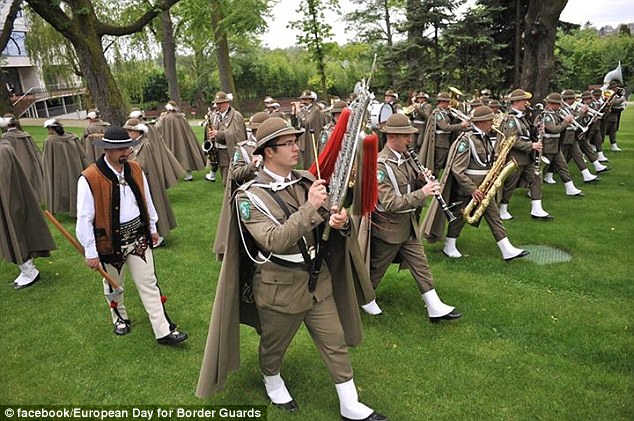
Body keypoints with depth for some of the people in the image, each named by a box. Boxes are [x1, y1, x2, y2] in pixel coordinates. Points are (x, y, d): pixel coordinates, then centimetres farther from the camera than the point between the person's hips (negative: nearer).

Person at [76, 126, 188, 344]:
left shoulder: (135, 169, -2)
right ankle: (119, 317, 47)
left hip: (138, 236, 4)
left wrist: (152, 227, 16)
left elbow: (146, 200, 10)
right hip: (110, 240, -3)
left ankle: (164, 331, 10)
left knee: (149, 283, 5)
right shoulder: (90, 178, -20)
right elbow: (84, 218, -16)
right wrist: (90, 252, -12)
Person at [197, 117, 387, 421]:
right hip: (280, 287, -5)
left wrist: (340, 222, -20)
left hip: (318, 279, 5)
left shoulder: (307, 180, -2)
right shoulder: (251, 196, -18)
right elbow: (274, 241, -30)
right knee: (274, 344, 20)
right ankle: (272, 381, 53)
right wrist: (310, 208, -35)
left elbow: (330, 220, 4)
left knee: (336, 342, 14)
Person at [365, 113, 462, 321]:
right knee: (376, 268, 12)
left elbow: (412, 186, 12)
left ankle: (435, 308, 19)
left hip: (408, 225, 8)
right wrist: (422, 193, -31)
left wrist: (422, 180, -10)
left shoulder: (406, 157, 1)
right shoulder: (380, 165, -24)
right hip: (387, 228, -7)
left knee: (420, 264, 10)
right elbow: (391, 204, -30)